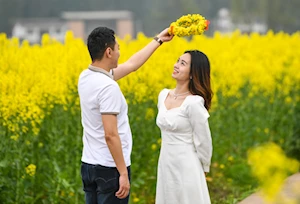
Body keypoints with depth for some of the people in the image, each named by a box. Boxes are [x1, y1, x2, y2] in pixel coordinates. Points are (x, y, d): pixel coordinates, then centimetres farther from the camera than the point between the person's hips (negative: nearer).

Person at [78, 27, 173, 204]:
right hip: (110, 169, -9)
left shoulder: (86, 77, 7)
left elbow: (132, 65, 20)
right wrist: (123, 173, -21)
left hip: (89, 165, 9)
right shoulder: (108, 87, -22)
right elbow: (110, 135, -25)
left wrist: (159, 40, 28)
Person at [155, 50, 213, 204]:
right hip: (165, 166, 8)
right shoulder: (163, 95, 6)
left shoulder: (193, 103, -18)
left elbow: (203, 142, -12)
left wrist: (203, 170, -1)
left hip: (186, 168, -8)